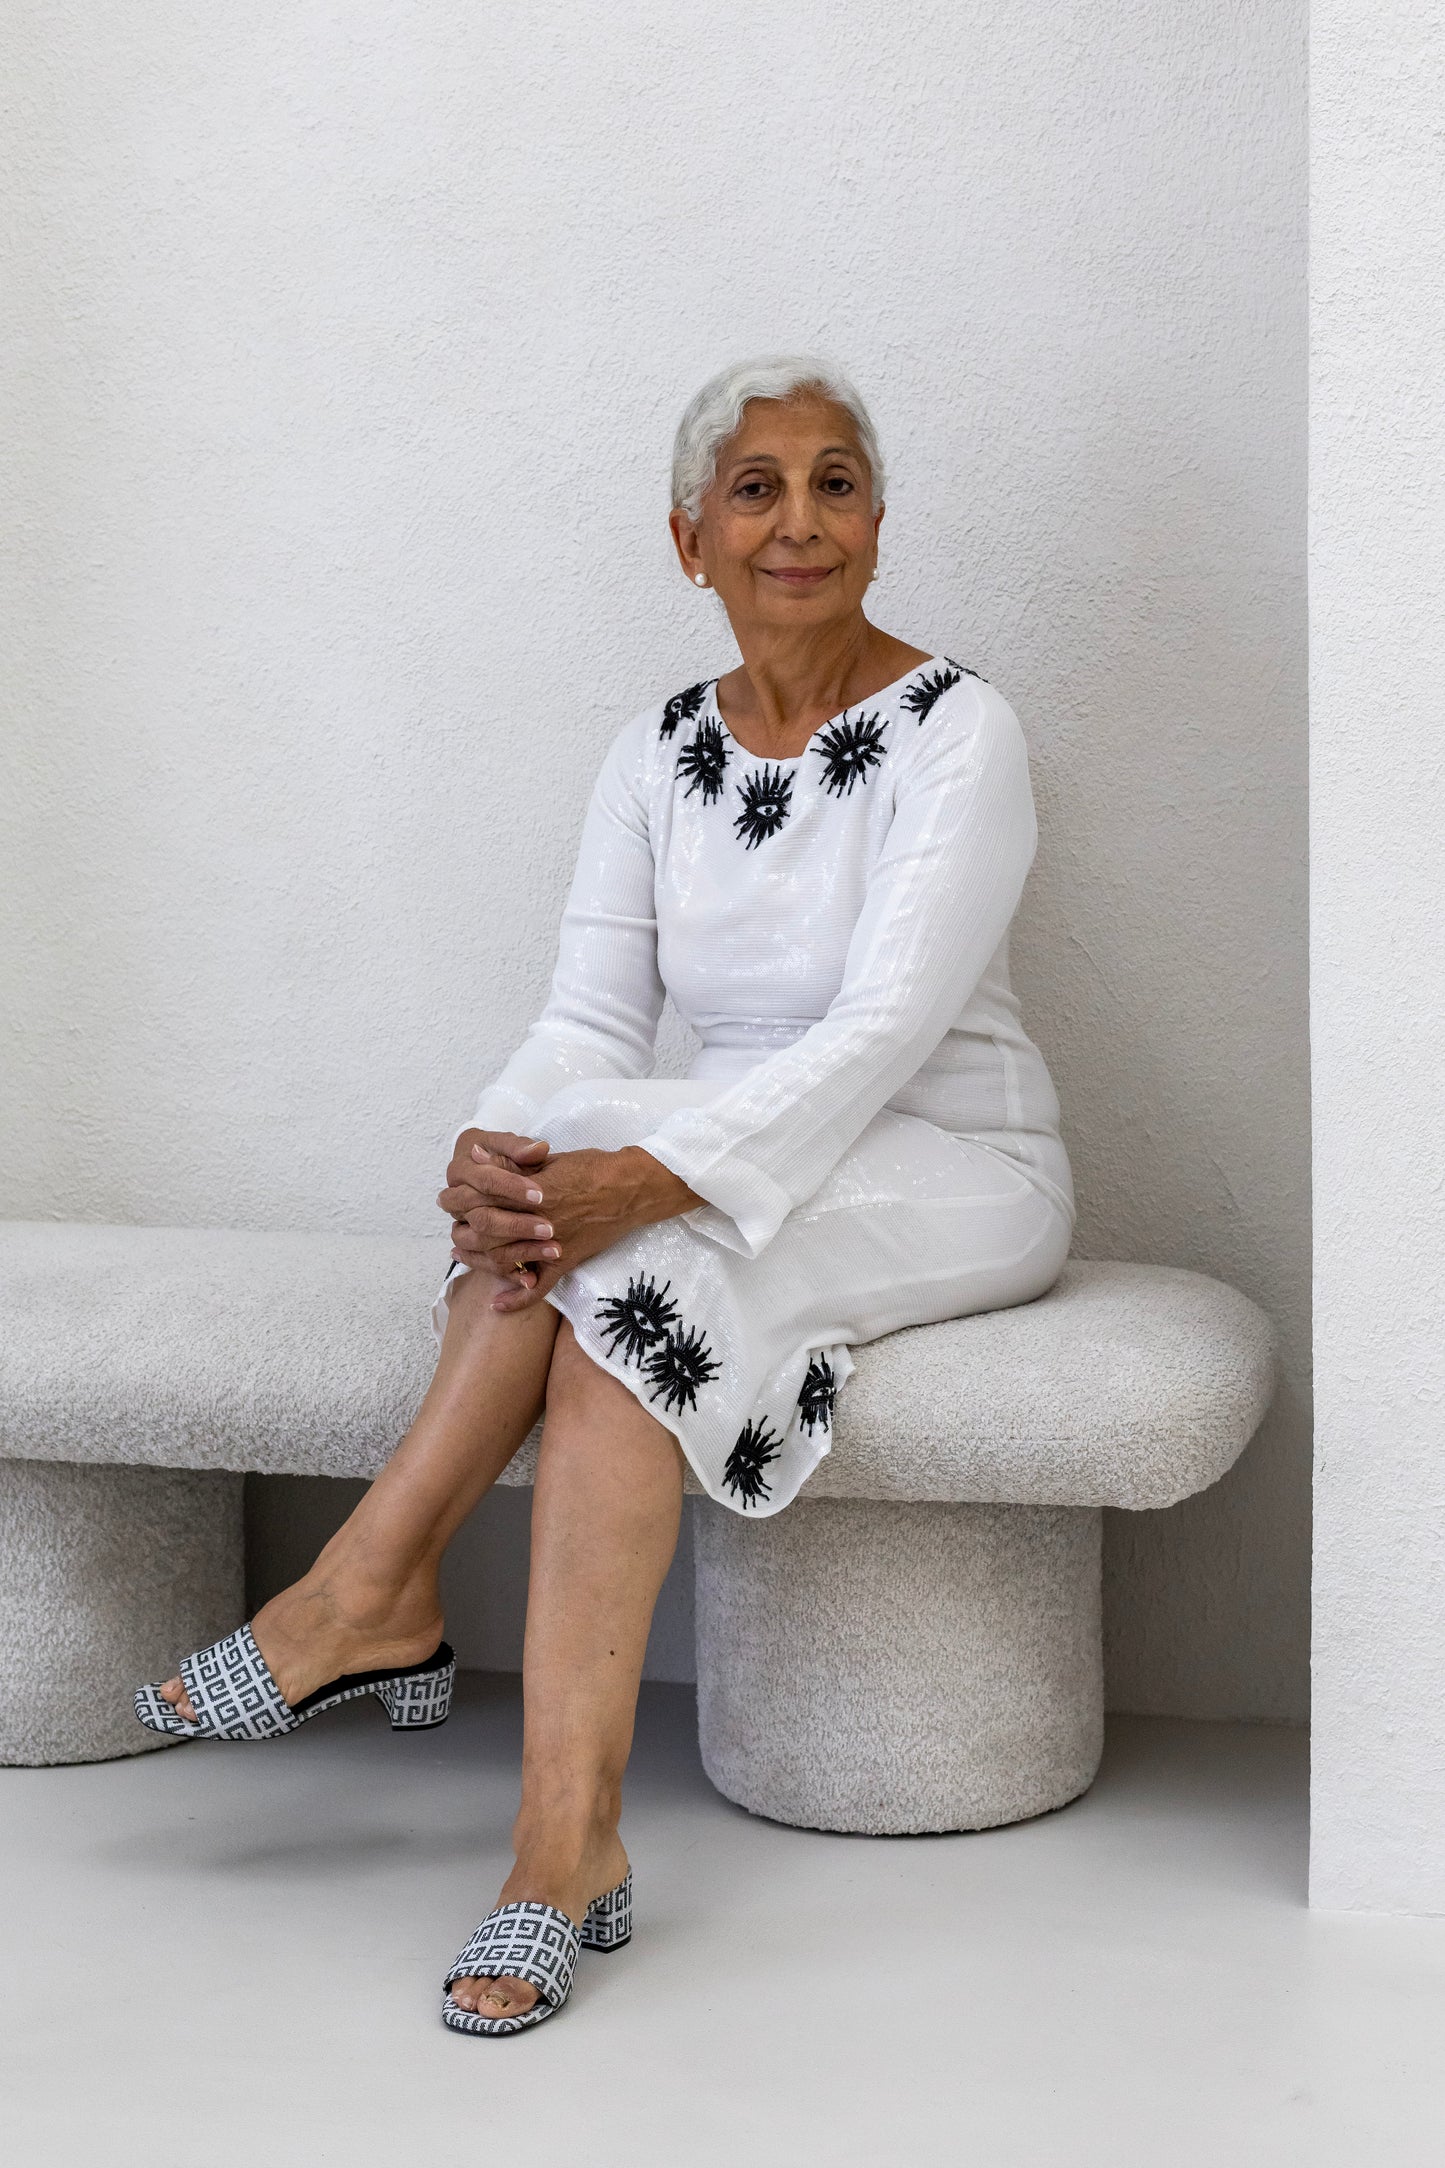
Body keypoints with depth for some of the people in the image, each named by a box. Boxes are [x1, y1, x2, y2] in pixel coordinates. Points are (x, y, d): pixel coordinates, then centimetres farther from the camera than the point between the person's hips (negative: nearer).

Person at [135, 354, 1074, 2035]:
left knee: (630, 1252, -32)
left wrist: (649, 1171, -36)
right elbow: (589, 1018, -4)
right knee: (559, 1179, -28)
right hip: (741, 1170, 5)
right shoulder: (658, 757, 6)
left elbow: (887, 1029, -23)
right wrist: (492, 1154, -27)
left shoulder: (954, 732, -11)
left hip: (959, 1177, -5)